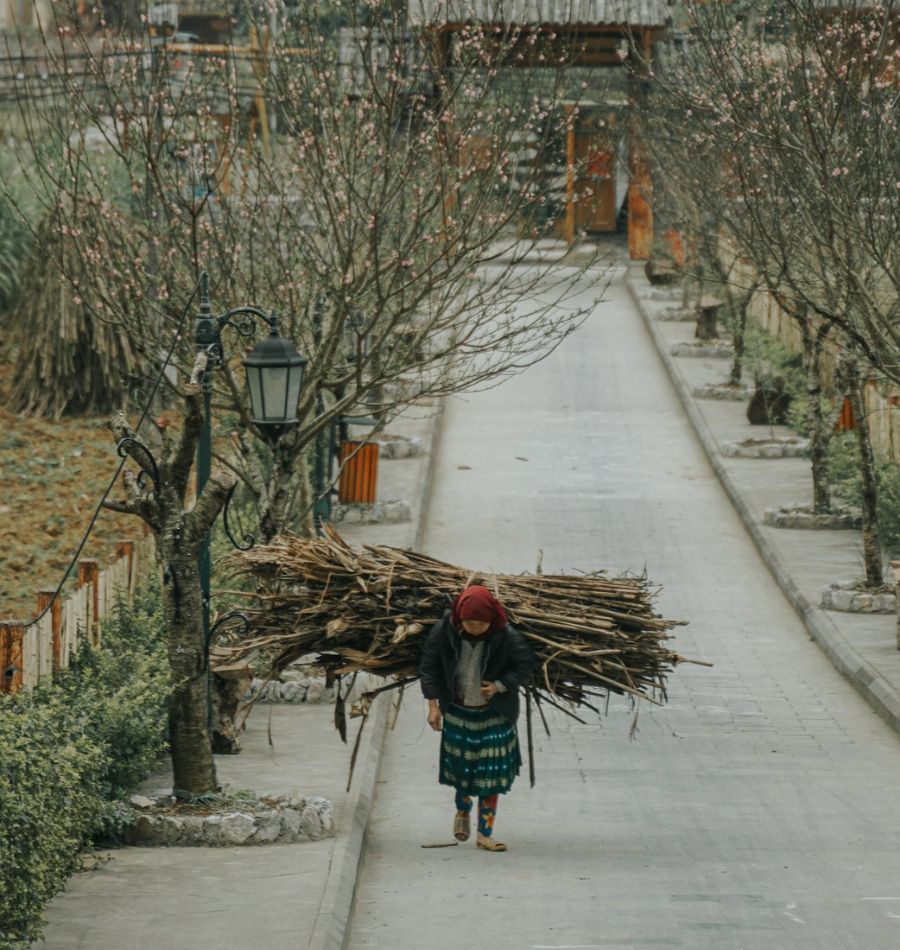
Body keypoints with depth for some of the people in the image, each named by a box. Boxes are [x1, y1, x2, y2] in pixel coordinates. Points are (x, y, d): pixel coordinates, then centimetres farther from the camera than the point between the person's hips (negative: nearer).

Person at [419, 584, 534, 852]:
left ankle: (485, 833, 9)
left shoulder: (506, 637, -21)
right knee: (462, 767, 12)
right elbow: (429, 666, -6)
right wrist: (433, 704, -9)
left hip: (494, 716, -1)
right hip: (458, 712, 1)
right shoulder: (444, 632, -17)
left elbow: (525, 665, -8)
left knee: (491, 774, 0)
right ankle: (462, 812, 42)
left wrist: (499, 686, -21)